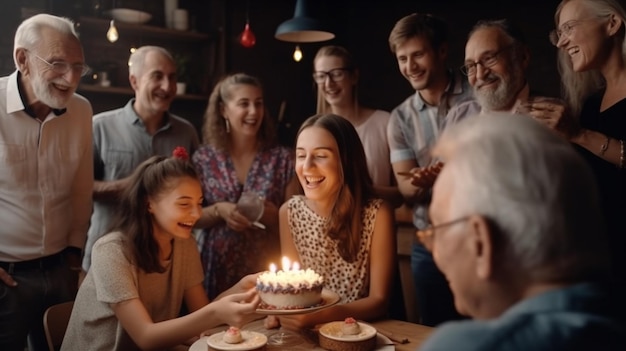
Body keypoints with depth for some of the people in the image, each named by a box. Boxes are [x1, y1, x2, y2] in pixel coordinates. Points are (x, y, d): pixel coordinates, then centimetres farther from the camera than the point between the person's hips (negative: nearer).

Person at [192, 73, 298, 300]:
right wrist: (218, 210, -14)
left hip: (264, 270, 0)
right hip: (217, 269, 0)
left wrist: (274, 216, -17)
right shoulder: (204, 159, -1)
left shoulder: (282, 158, -1)